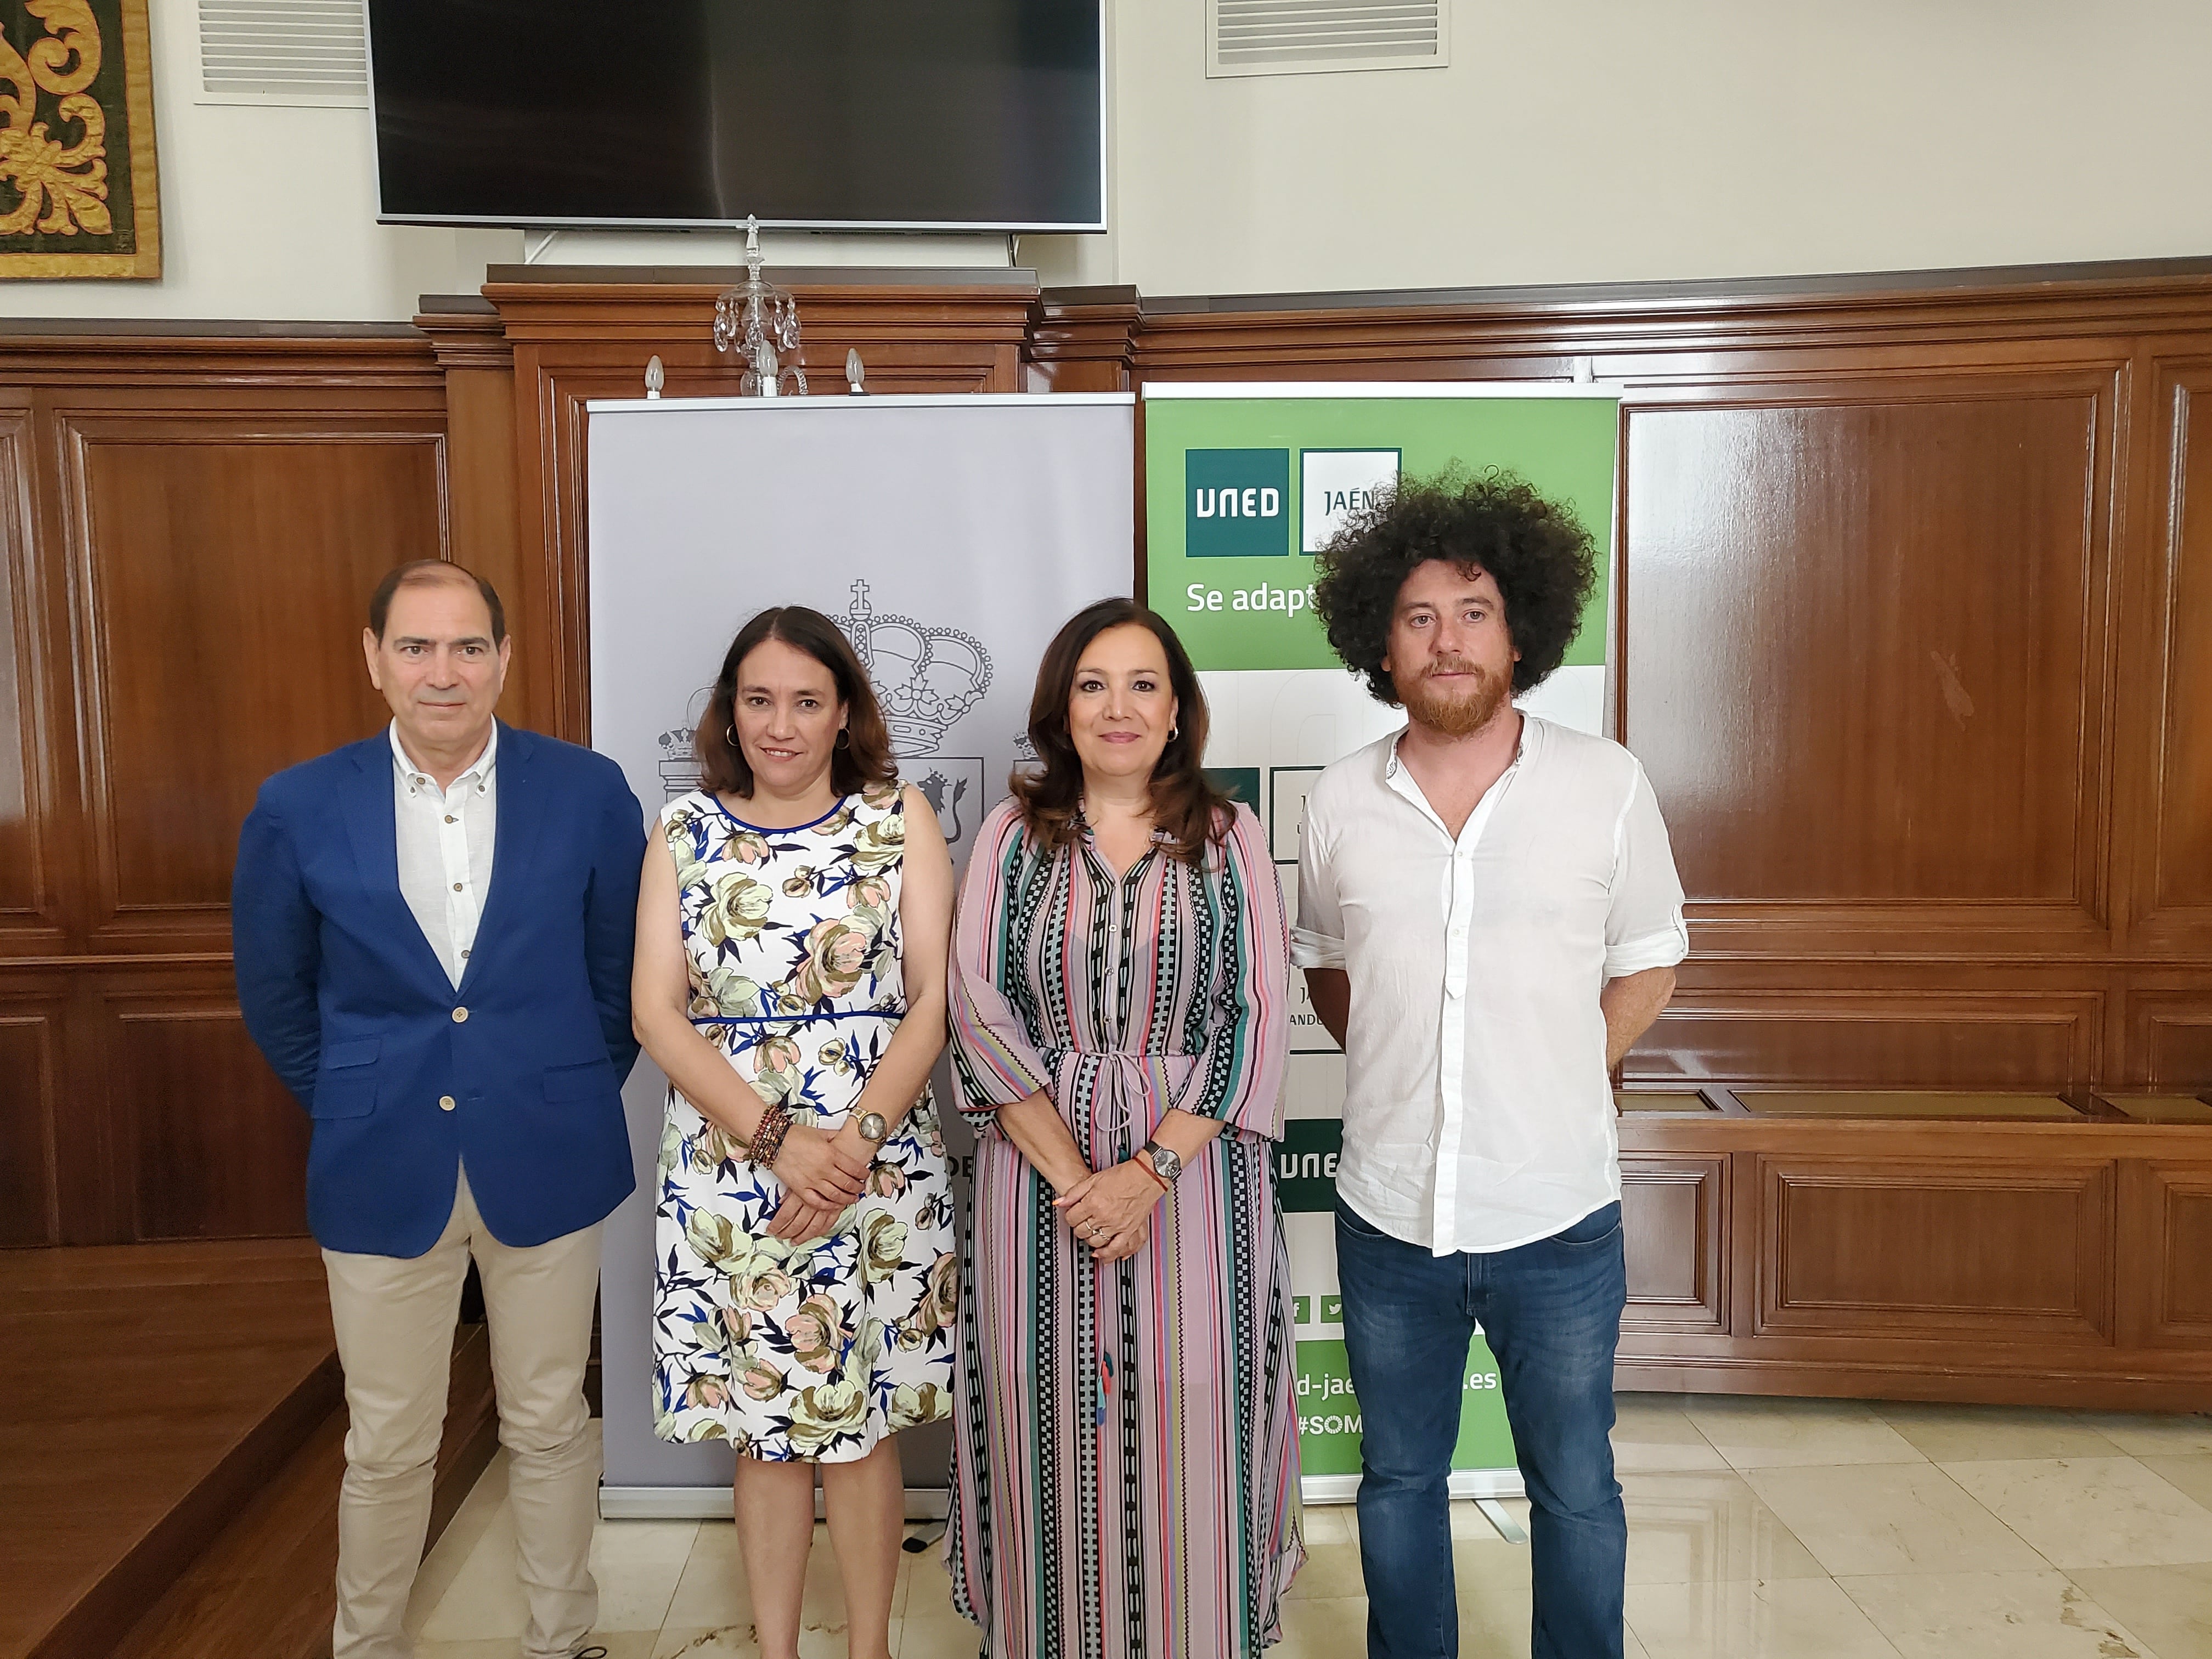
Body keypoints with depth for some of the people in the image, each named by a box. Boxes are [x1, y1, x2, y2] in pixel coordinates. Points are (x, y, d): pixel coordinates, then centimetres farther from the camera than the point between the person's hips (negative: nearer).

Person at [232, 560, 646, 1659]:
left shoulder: (588, 792, -6)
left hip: (548, 1160, 0)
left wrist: (576, 1093, 7)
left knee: (549, 1426, 16)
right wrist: (351, 1105, 8)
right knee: (386, 1446, 14)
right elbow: (274, 996, 8)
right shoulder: (298, 810, -5)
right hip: (381, 1171, 0)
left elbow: (622, 971, 5)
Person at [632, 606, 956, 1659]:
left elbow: (934, 997, -5)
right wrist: (776, 1140, -14)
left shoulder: (900, 820, 0)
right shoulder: (684, 831, 3)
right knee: (761, 1421, 12)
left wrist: (857, 1138, -16)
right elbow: (657, 1010, -3)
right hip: (726, 1171, 1)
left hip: (879, 1169, -1)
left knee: (861, 1417, 9)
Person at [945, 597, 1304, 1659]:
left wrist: (1153, 1168, -13)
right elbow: (979, 1010, -3)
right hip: (1039, 1174, 1)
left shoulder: (1228, 838, 2)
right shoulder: (1013, 836, 4)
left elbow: (1257, 1018, -4)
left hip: (1195, 1171, -1)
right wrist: (1072, 1175, -11)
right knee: (1053, 1426, 10)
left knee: (1189, 1427, 6)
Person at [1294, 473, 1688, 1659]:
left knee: (1575, 1487, 16)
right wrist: (1403, 1073, 2)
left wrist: (1553, 1079, -3)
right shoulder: (1339, 804, -3)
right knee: (1398, 1478, 19)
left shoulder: (1607, 785, -7)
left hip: (1559, 1216, -1)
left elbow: (1646, 969, 3)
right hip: (1389, 1214, 2)